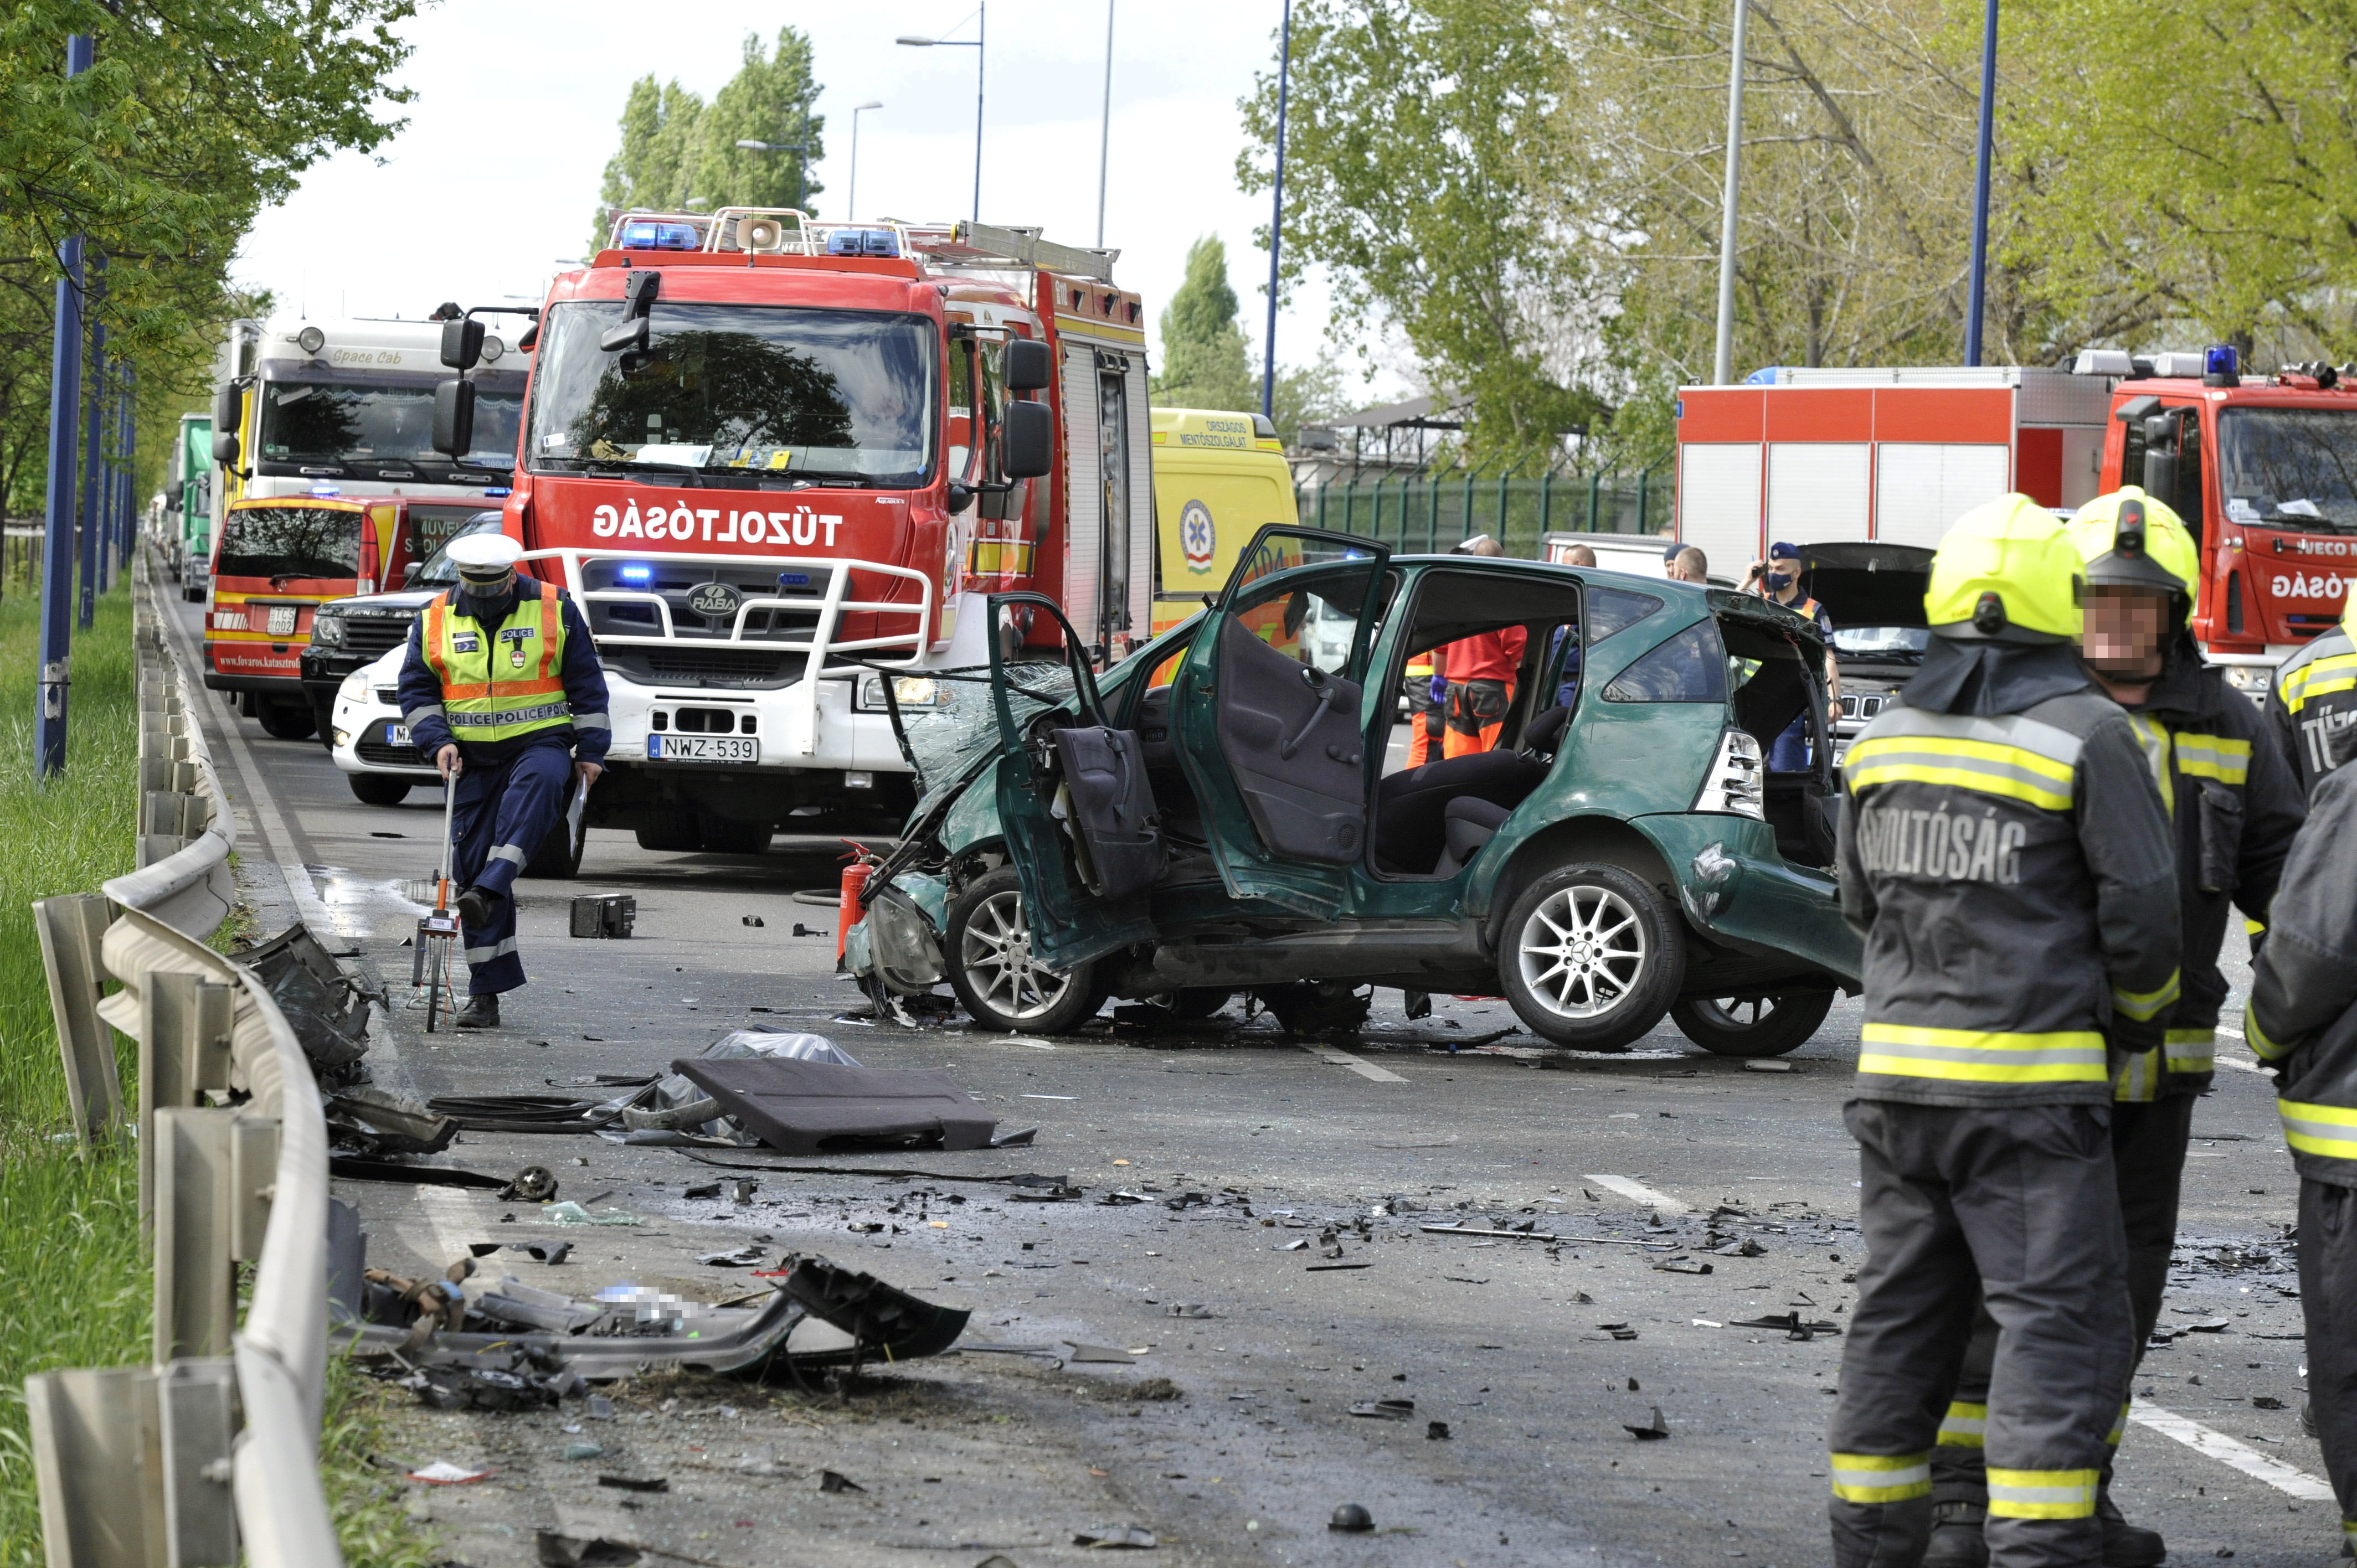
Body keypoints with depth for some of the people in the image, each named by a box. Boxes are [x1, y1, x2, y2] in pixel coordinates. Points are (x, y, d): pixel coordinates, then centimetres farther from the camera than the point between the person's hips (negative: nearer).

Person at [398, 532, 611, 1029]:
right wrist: (437, 742, -7)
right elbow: (416, 689, 8)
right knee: (471, 864, -2)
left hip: (540, 743, -2)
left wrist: (591, 750, 1)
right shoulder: (434, 620, 4)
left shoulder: (554, 610, -1)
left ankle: (489, 892, -46)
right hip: (471, 758, 2)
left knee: (536, 784, -39)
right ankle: (486, 992, 3)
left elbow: (587, 683, 4)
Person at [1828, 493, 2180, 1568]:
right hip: (2031, 1077, -6)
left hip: (1899, 1068, 6)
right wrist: (2137, 1015, 9)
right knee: (2058, 1323, -5)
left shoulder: (1886, 737, 7)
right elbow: (2141, 908, -9)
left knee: (1900, 1318, 13)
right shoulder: (2086, 736, -10)